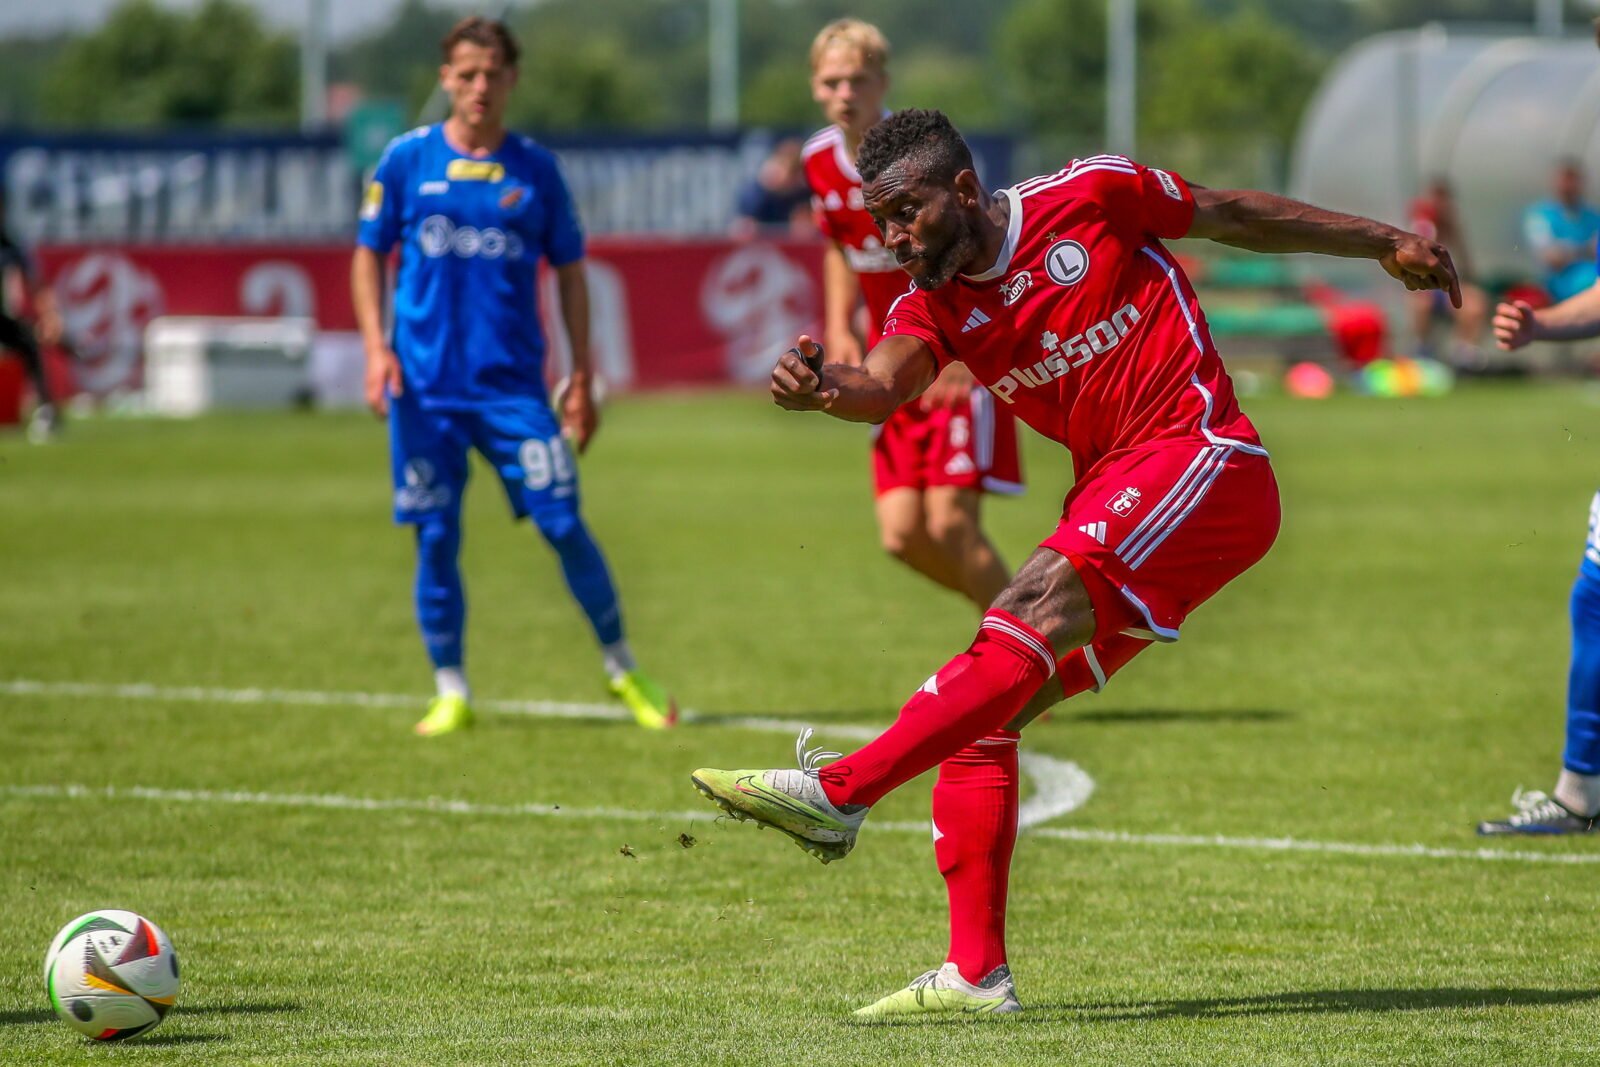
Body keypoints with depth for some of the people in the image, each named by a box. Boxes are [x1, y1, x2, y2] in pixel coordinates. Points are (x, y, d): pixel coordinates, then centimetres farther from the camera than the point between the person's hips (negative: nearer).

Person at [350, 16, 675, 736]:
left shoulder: (535, 169, 4)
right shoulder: (407, 159, 3)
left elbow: (569, 272, 10)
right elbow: (368, 254, 9)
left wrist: (582, 377, 6)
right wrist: (376, 346, -4)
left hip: (514, 383, 0)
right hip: (424, 386, 0)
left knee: (563, 523, -5)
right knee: (435, 537, 1)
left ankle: (622, 671, 10)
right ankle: (450, 693, 12)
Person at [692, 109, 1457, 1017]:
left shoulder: (1089, 198, -6)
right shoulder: (935, 306, 5)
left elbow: (1237, 216, 8)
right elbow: (885, 383, -16)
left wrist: (1386, 244, 16)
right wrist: (822, 390, -41)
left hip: (1202, 465, -7)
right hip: (1112, 498, 7)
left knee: (1035, 610, -27)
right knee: (980, 715, -2)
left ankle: (840, 792, -38)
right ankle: (977, 974, 0)